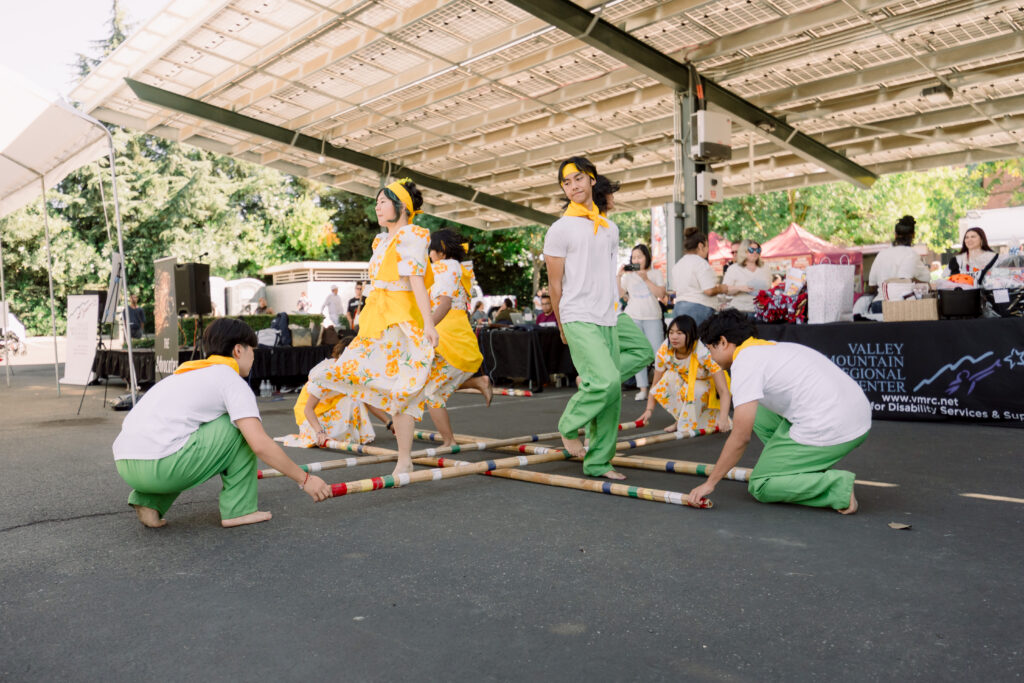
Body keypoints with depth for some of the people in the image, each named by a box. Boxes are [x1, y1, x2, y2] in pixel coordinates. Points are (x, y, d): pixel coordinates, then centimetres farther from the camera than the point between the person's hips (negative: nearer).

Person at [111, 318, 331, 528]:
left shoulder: (187, 372, 27)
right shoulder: (231, 380, 0)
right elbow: (260, 445, -11)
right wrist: (304, 479, -1)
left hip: (125, 464, 9)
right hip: (160, 465, -9)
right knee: (244, 427, 3)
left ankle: (150, 502, 17)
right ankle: (238, 510, 6)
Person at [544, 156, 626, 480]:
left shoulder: (610, 228, 16)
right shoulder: (560, 229, -2)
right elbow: (554, 284, -1)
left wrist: (610, 312, 16)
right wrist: (563, 328, 2)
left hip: (607, 321, 6)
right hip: (578, 320, -6)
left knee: (612, 395, 3)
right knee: (607, 380, -22)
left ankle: (598, 463, 12)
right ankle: (570, 426, 2)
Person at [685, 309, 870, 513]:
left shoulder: (745, 361, -8)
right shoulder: (775, 347, 20)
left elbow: (741, 438, -10)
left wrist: (709, 483, -1)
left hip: (828, 431, -9)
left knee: (760, 487, 5)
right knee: (758, 415, 22)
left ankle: (837, 486, -8)